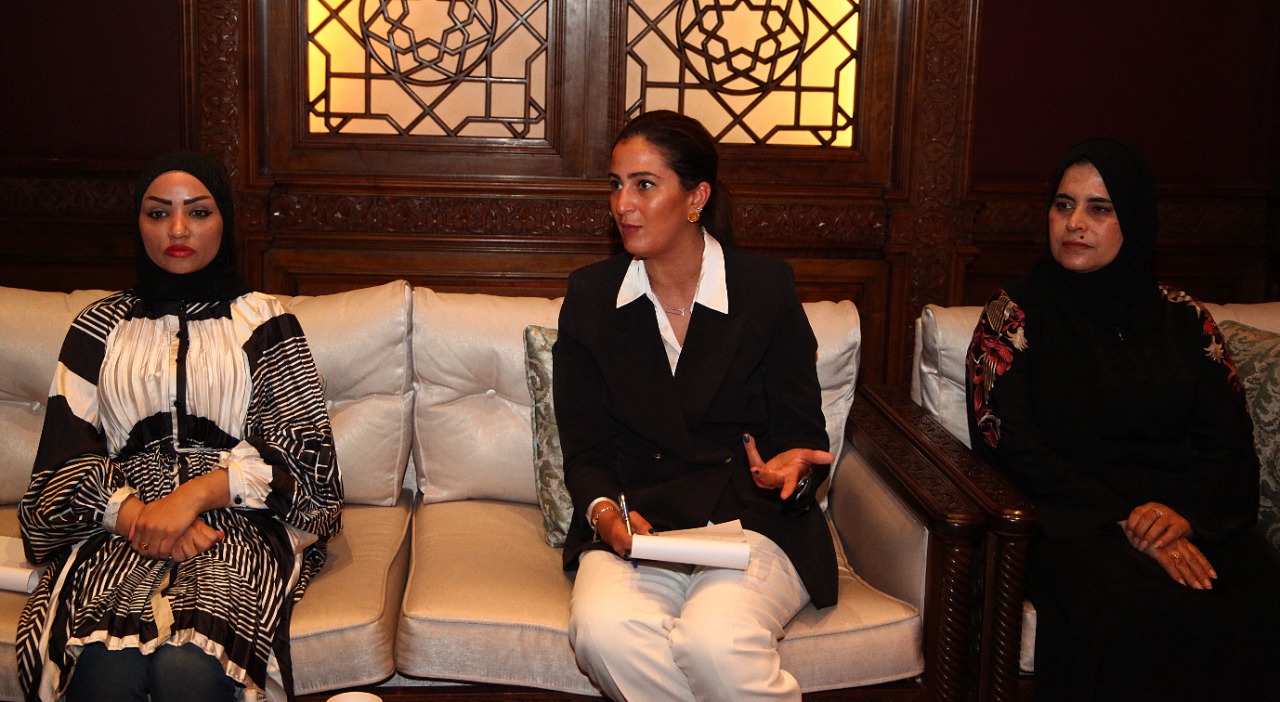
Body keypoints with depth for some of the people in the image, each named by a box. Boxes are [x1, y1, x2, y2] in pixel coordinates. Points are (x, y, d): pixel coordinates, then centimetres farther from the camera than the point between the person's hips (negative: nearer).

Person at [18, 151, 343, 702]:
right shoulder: (100, 327, 16)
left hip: (238, 519, -1)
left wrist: (194, 496, -13)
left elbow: (300, 447, 1)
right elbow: (66, 456, 6)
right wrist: (135, 513, -14)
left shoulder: (264, 322, 11)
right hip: (118, 525, 2)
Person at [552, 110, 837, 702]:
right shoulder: (590, 296, 8)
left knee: (714, 641, -33)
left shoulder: (768, 288, 3)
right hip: (635, 523, 2)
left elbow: (804, 433, 6)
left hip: (752, 523, -1)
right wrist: (604, 513, -14)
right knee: (605, 631, -32)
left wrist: (792, 467, -19)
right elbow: (584, 451, 8)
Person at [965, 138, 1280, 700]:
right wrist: (1122, 521, -15)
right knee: (1133, 608, -36)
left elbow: (1230, 442, 9)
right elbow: (1010, 442, -4)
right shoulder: (1019, 313, 8)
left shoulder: (1182, 319, 17)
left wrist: (1185, 512, -13)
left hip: (1191, 519, 3)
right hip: (1072, 521, -3)